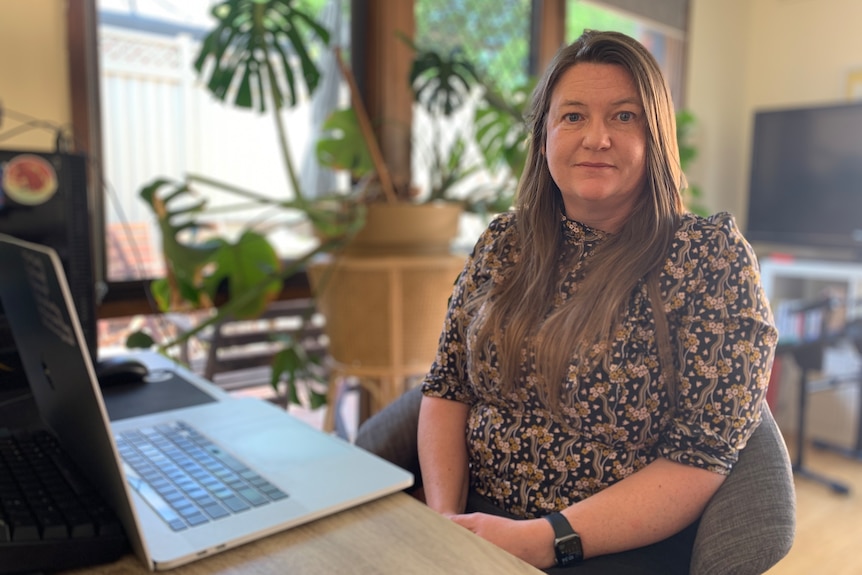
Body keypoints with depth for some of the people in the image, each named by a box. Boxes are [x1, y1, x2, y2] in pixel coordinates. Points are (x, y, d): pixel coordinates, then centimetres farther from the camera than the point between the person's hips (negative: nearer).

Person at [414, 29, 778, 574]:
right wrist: (445, 514, -10)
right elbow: (446, 390, 5)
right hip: (472, 517, 4)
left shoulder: (713, 256, -8)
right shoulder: (503, 243, 4)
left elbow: (702, 457, -11)